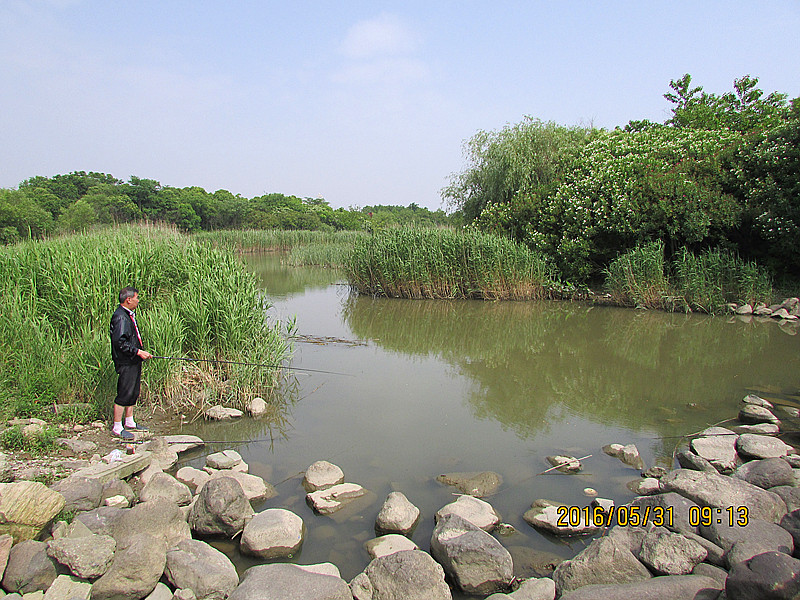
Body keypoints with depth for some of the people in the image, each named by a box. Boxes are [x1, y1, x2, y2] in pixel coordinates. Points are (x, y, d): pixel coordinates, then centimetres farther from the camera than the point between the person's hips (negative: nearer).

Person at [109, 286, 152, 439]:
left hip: (134, 362, 10)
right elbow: (120, 342, -25)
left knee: (133, 393, 17)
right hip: (126, 363, -10)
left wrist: (141, 352, 17)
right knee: (124, 394, -4)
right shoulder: (120, 317, -18)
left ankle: (130, 423, 28)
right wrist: (138, 352, -22)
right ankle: (117, 428, 5)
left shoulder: (129, 315, 15)